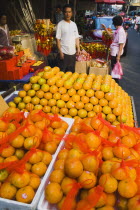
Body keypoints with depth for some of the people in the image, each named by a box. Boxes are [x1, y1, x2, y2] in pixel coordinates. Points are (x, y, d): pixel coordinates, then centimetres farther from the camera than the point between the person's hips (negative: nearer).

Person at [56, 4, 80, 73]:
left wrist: (78, 48, 4)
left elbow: (76, 37, 15)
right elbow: (58, 39, -7)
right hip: (64, 52, -5)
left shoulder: (74, 24, 11)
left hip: (73, 52, 5)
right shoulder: (60, 24, -4)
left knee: (71, 71, 13)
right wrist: (60, 51, -13)